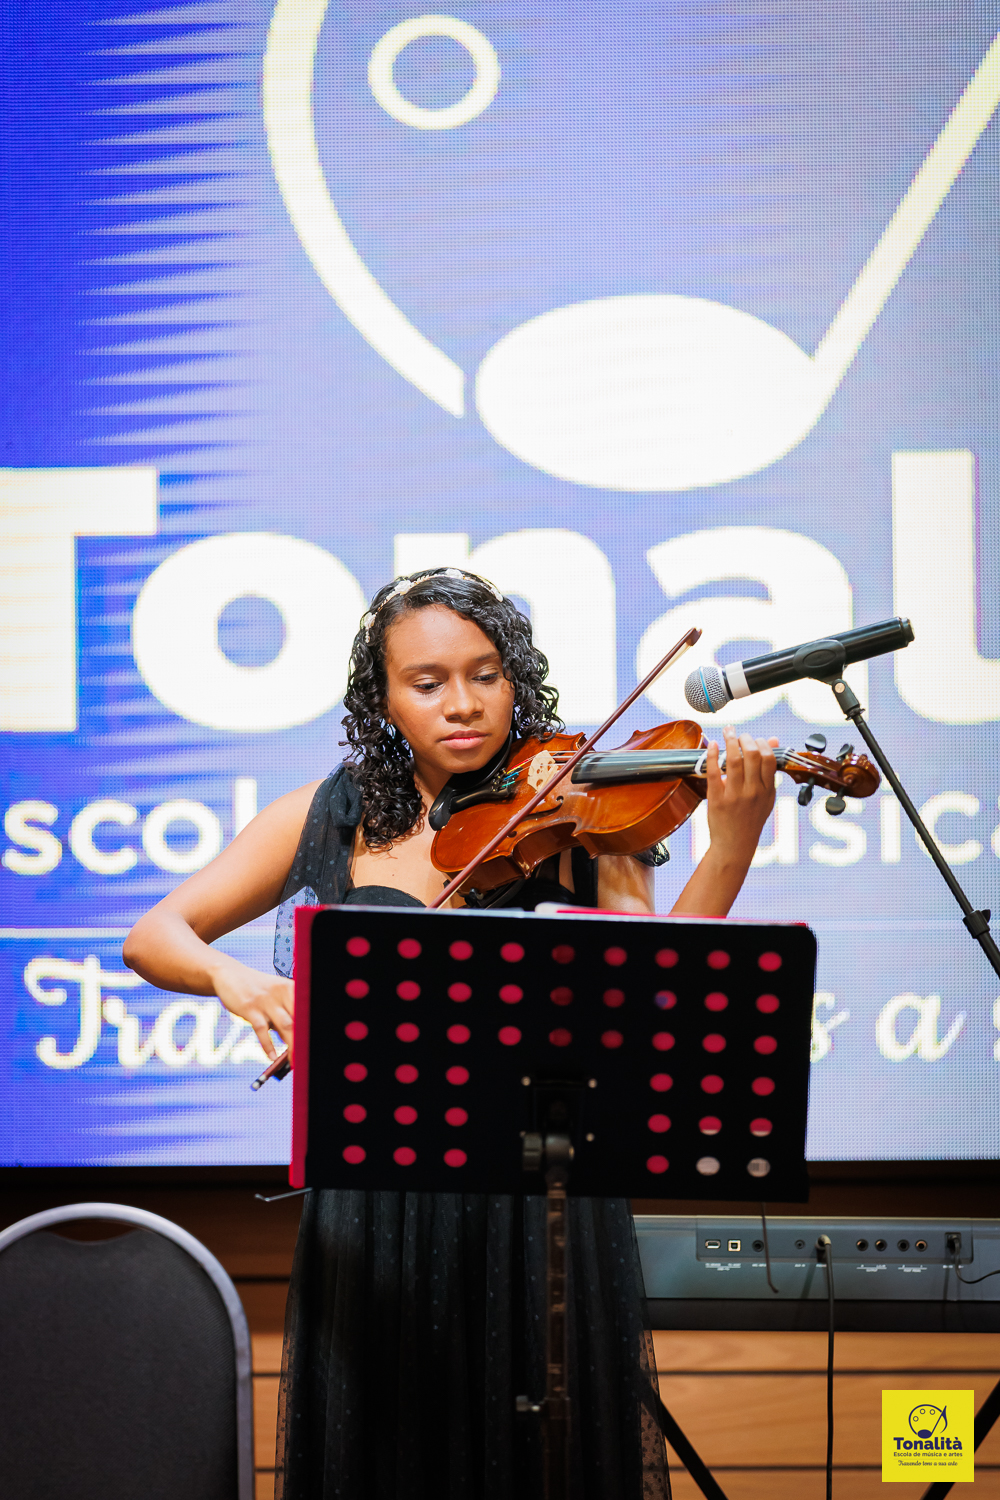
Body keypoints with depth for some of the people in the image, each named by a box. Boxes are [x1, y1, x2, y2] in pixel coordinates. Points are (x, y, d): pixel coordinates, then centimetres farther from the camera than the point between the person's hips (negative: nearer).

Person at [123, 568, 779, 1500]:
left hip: (543, 1210, -1)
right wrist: (230, 977, -17)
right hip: (378, 1207, 1)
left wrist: (732, 845, -26)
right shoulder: (332, 819, 5)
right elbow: (153, 937, 5)